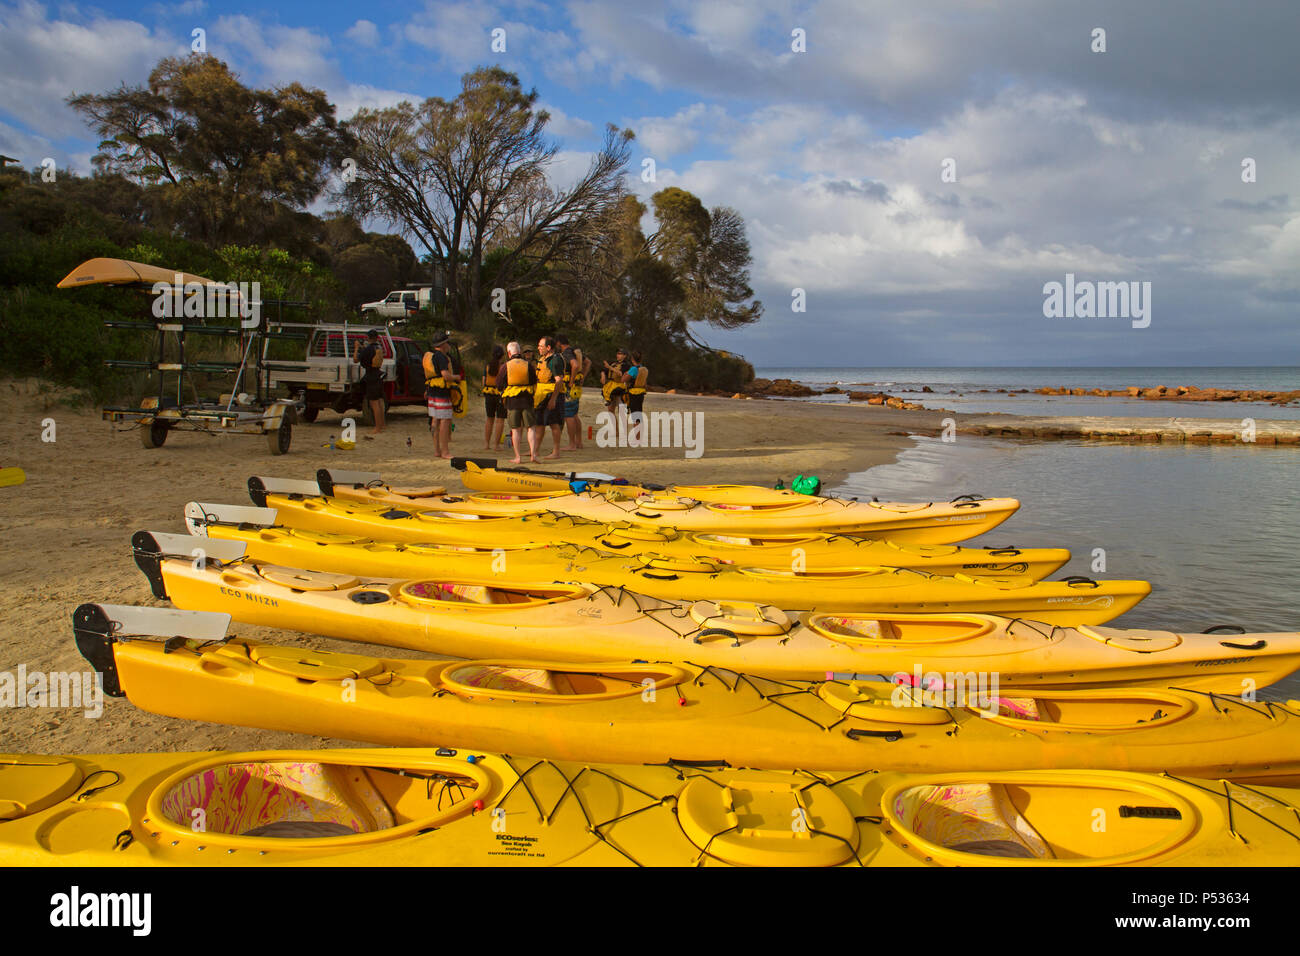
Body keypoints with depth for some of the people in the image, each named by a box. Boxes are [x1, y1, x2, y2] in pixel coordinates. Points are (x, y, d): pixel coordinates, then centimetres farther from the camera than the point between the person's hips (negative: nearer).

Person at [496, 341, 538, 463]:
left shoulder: (505, 366, -3)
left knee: (515, 429, 5)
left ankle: (517, 457, 5)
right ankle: (533, 453, -5)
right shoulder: (528, 365, 1)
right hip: (526, 400, 1)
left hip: (512, 401, -1)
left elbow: (499, 385, 2)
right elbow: (534, 383, 8)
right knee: (530, 427, 6)